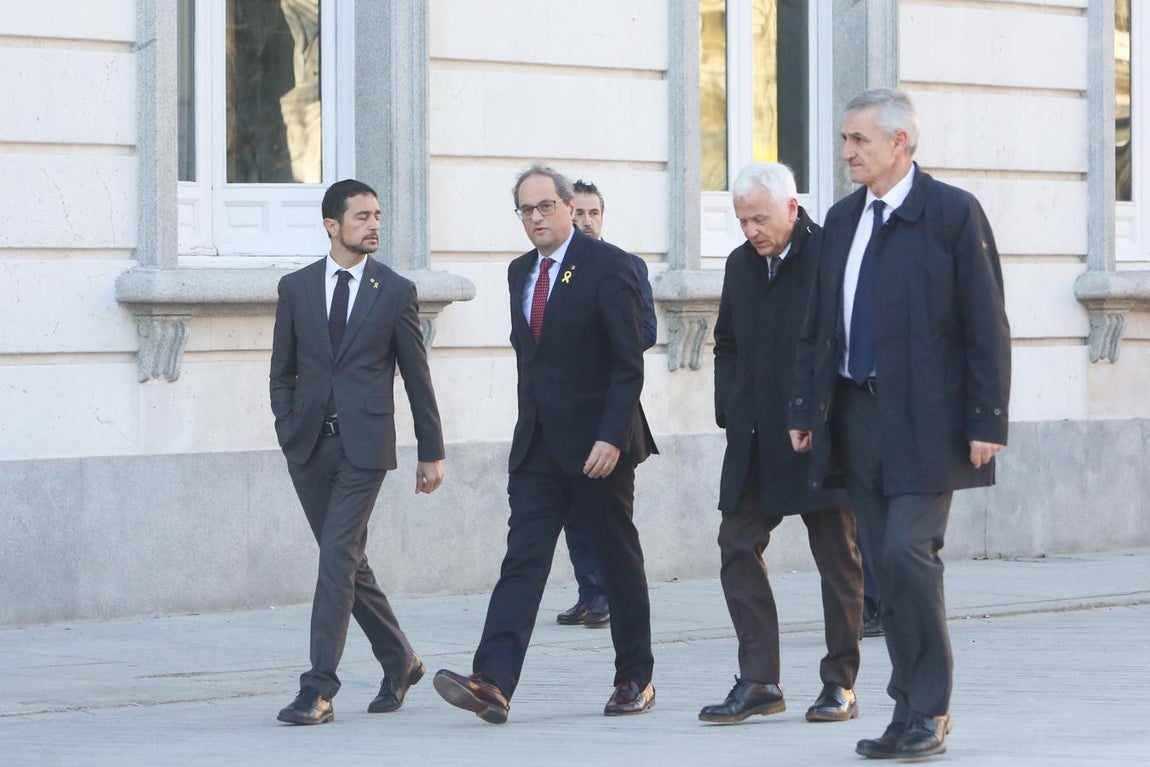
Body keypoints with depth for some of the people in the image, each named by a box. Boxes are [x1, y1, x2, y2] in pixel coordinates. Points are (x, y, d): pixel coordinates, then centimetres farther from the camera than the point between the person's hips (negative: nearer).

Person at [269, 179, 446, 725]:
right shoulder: (296, 289, 9)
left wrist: (431, 452, 7)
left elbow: (416, 377, 6)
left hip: (364, 445, -3)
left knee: (338, 559, -13)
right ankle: (399, 662, 28)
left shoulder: (395, 291, 3)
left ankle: (318, 690, -15)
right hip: (310, 447, 4)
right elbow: (282, 371, 15)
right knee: (348, 561, 10)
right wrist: (288, 433, 2)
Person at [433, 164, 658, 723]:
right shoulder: (521, 272, 13)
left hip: (597, 444, -6)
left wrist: (611, 437, -19)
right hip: (538, 445, 6)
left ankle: (636, 678, 19)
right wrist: (530, 423, 13)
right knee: (522, 558, -6)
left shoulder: (607, 267, -9)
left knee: (618, 561, 6)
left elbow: (628, 362, -13)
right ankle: (493, 682, -17)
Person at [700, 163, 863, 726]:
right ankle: (758, 681, 2)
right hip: (756, 441, 6)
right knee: (737, 547, -1)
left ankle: (841, 684, 11)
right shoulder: (741, 264, 10)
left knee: (837, 558, 3)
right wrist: (729, 410, 9)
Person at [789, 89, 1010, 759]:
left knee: (908, 552, -14)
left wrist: (987, 422, -12)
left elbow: (986, 325, -8)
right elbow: (819, 324, 17)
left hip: (925, 420, -6)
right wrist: (806, 409, 11)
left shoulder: (953, 214, -5)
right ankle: (913, 711, 12)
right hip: (858, 418, 6)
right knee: (888, 563, 6)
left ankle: (928, 709, -4)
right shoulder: (843, 220, 13)